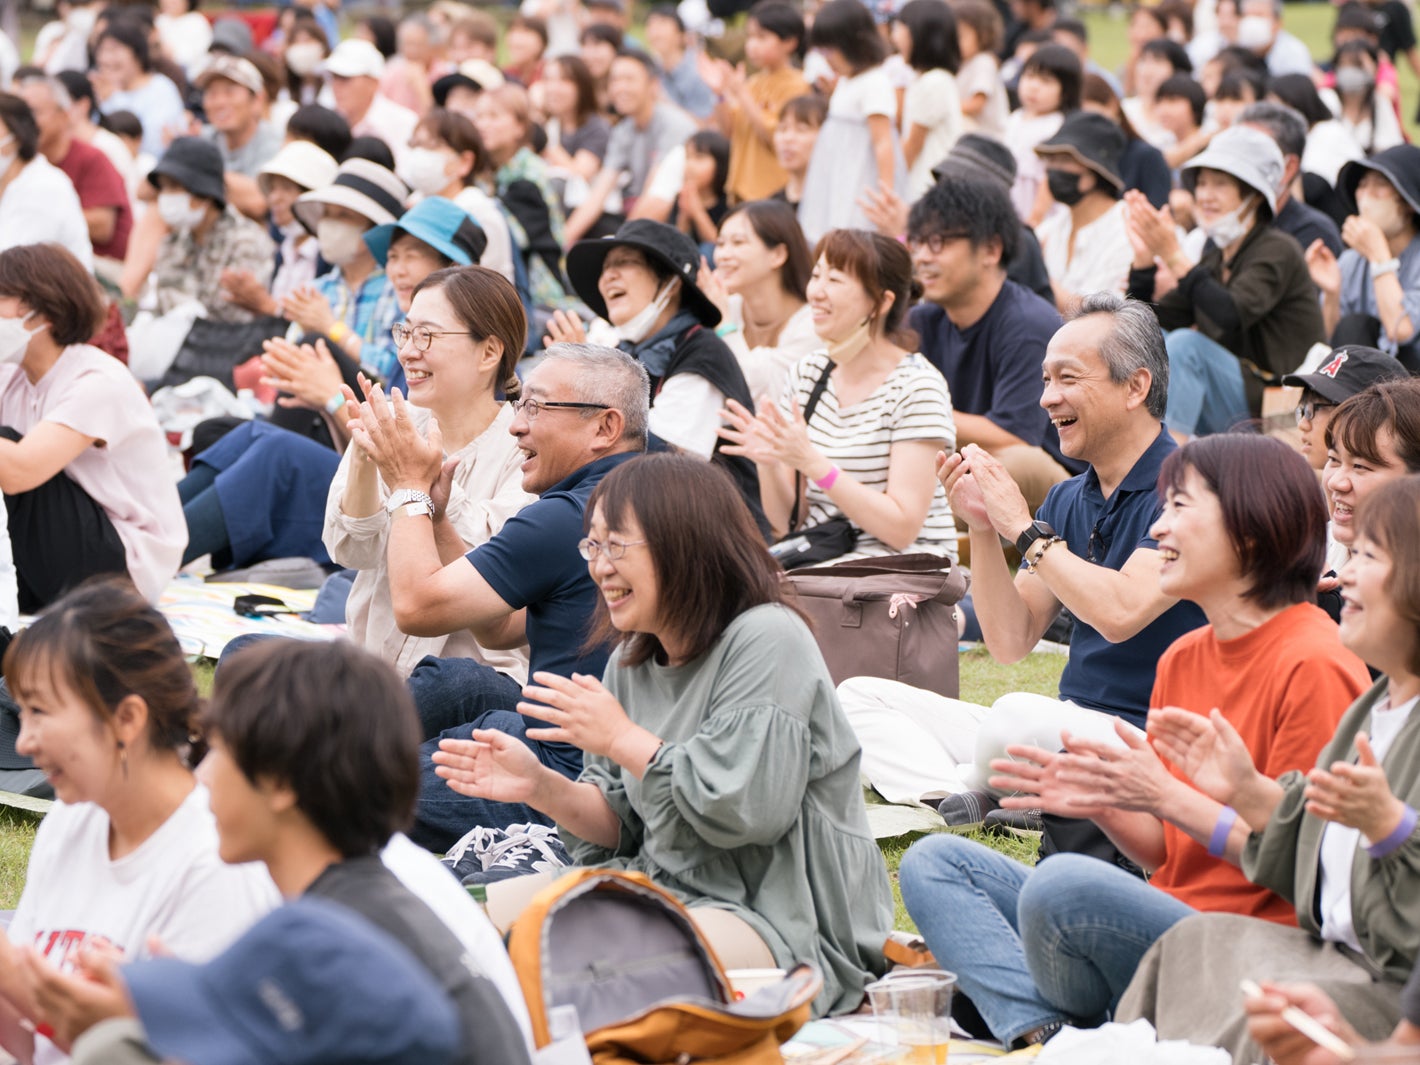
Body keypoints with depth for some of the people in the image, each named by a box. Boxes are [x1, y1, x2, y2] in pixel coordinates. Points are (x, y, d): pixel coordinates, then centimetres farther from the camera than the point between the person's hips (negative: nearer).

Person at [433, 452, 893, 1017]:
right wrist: (541, 787, -5)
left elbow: (749, 810, -25)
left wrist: (621, 738, -17)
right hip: (663, 886, 9)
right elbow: (624, 825, 14)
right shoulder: (630, 663, 11)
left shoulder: (765, 641, -14)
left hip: (781, 918, -9)